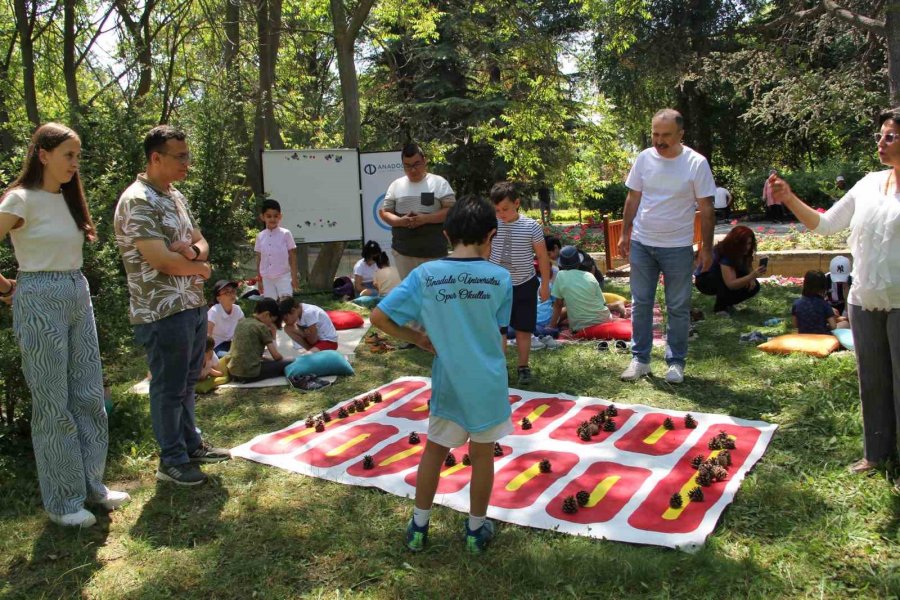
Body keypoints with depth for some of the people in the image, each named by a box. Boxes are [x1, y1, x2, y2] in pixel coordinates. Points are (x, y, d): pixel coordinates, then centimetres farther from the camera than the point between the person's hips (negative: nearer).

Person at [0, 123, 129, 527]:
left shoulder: (67, 198, 11)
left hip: (79, 297, 7)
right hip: (41, 301, -7)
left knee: (89, 396, 11)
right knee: (54, 404, 1)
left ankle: (91, 485, 25)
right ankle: (62, 501, 14)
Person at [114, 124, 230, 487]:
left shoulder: (175, 196, 12)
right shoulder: (137, 201, -17)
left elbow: (201, 243, 14)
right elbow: (161, 260, -24)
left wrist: (192, 251, -10)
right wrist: (200, 267, -6)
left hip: (193, 305, 9)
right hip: (162, 312, -9)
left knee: (187, 382, 19)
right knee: (169, 388, 3)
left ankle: (191, 445, 33)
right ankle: (172, 461, 17)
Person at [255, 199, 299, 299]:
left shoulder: (286, 234, -5)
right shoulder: (260, 236, 4)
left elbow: (292, 257, -3)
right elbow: (259, 259, 9)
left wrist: (294, 278, -6)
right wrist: (258, 280, 9)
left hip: (283, 277, -3)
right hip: (267, 278, 3)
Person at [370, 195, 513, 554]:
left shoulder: (425, 275, -8)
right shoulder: (500, 278, -10)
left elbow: (379, 317, -8)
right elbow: (501, 338, -2)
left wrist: (420, 340, 2)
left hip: (447, 383, 1)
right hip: (489, 383, -1)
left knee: (435, 449, 19)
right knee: (482, 455, 16)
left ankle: (418, 527, 31)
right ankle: (477, 529, 32)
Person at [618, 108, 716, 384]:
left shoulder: (696, 163, -9)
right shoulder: (644, 158, -1)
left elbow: (706, 209, -6)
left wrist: (707, 247, -7)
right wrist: (625, 234, 7)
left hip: (678, 247, -3)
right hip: (642, 243, 3)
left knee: (678, 308, 7)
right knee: (640, 304, 8)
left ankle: (676, 362, 19)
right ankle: (640, 359, 19)